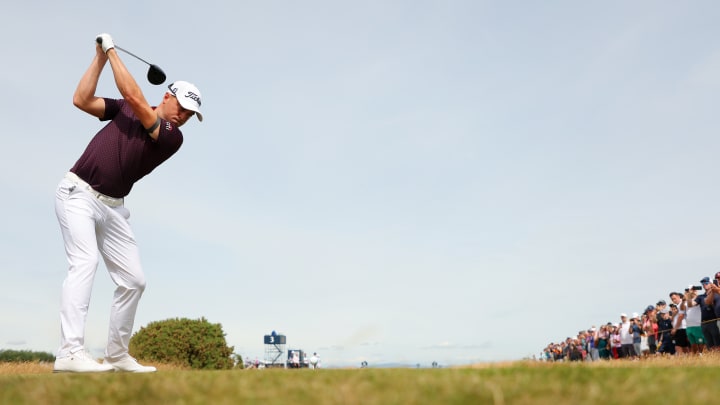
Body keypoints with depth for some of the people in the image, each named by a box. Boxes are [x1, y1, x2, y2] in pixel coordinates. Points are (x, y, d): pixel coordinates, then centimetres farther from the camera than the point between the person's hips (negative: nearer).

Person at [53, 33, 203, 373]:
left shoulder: (173, 137, -1)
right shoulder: (124, 109, 8)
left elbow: (134, 97, -13)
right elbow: (81, 100, 0)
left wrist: (113, 52, -6)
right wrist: (101, 56, -1)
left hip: (112, 208, 2)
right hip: (77, 194, -2)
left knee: (133, 280, -1)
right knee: (85, 261, -22)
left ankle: (117, 355, 13)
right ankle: (70, 354, -29)